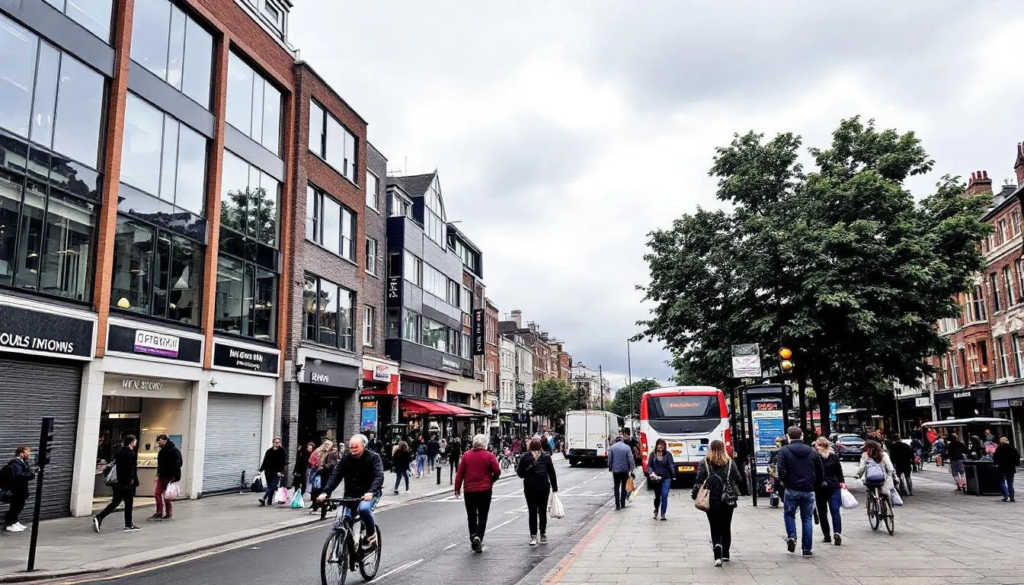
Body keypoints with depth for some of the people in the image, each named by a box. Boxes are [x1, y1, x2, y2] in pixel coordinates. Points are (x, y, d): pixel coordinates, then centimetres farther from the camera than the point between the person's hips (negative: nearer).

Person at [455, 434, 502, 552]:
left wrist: (457, 488, 6)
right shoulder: (489, 456, -6)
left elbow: (460, 473, 0)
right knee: (482, 516, 4)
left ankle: (473, 537, 12)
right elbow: (497, 471, -10)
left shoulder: (466, 455, 1)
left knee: (471, 516, 15)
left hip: (469, 490, 2)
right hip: (485, 490, -2)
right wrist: (491, 481, 9)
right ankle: (478, 537, -14)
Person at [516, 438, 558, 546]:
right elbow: (552, 473, 2)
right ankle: (543, 535, 18)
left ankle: (533, 536, -4)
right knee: (542, 512, 13)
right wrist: (555, 488, 8)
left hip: (530, 489, -1)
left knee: (532, 512, 3)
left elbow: (520, 473, -4)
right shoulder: (546, 457, -1)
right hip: (544, 488, 1)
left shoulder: (525, 458, -5)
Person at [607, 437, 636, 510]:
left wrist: (610, 468, 12)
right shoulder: (627, 447, -5)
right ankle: (623, 504, 17)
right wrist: (631, 470, -6)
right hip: (625, 470, 0)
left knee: (616, 488, 5)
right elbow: (631, 460, -8)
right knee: (624, 487, 14)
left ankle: (617, 505, -2)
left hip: (616, 470, 0)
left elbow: (609, 460, 0)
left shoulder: (612, 447, -2)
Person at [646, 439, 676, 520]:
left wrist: (673, 475, -26)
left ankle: (663, 514, 2)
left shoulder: (668, 454, -4)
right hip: (656, 479, 2)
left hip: (666, 478, -2)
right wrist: (651, 472, -18)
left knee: (664, 496, -8)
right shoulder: (653, 454, 1)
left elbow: (671, 465, -11)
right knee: (657, 496, 15)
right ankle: (656, 511, 40)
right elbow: (649, 465, 1)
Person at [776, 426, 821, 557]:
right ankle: (807, 549, 9)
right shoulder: (812, 451, 7)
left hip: (792, 489, -3)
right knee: (807, 518, 9)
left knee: (789, 513, 16)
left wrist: (785, 482, 1)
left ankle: (791, 536, -4)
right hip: (809, 490, 3)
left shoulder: (784, 451, -5)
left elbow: (781, 470, -15)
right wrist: (815, 485, 15)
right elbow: (820, 471, 8)